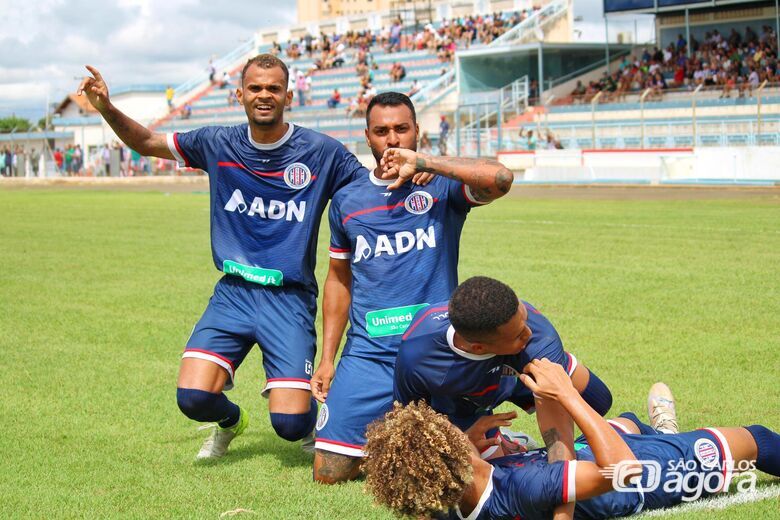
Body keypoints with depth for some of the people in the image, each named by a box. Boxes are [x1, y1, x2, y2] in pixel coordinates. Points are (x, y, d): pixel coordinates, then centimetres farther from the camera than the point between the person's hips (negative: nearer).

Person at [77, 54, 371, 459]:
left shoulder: (321, 151, -4)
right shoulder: (218, 144, 3)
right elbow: (146, 142, 14)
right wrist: (106, 108, -3)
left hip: (290, 297, -2)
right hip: (234, 291, 2)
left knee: (289, 425, -13)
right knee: (193, 397, -16)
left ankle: (313, 408, 27)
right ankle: (230, 420, 22)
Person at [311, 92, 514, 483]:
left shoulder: (442, 185, 0)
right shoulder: (346, 201, 11)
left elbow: (500, 179, -22)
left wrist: (423, 163, -22)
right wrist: (326, 359, 14)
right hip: (367, 355, 3)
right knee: (328, 473, -4)